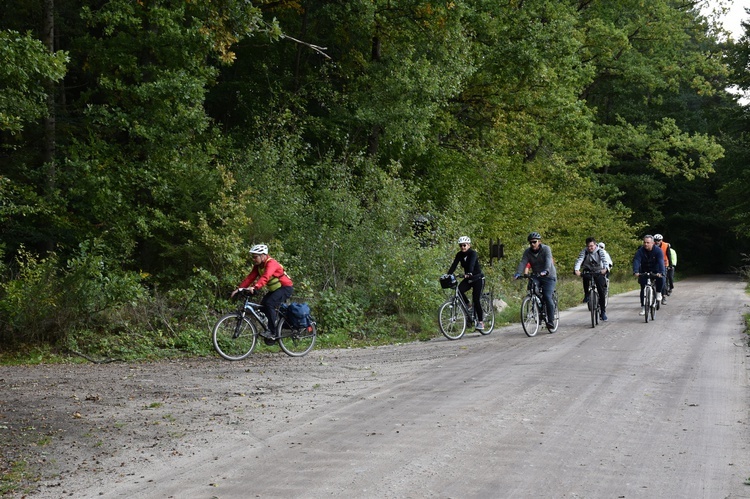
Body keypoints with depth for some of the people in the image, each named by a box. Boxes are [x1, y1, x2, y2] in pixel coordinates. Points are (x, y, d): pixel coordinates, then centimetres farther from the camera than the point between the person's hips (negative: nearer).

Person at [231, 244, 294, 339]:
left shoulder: (271, 263, -25)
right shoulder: (258, 266, 2)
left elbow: (265, 277, -42)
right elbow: (250, 277, -6)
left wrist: (255, 288, -56)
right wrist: (239, 289, -18)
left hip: (286, 287, -9)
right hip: (275, 289, 9)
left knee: (269, 304, -26)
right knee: (263, 305, -3)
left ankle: (272, 332, -19)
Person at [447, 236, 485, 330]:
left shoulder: (473, 253, -18)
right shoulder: (459, 255, -2)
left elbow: (472, 264, -37)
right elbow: (453, 266, -12)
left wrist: (469, 273, -55)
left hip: (478, 279, -5)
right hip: (468, 279, 5)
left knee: (476, 300, -13)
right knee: (459, 290, -24)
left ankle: (481, 322, -2)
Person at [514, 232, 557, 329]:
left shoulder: (546, 249, -13)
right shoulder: (528, 251, -1)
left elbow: (548, 261, -30)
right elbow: (523, 263, -13)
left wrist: (545, 271, -50)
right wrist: (518, 273, -32)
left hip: (549, 276, -4)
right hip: (536, 276, 4)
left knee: (547, 297, -18)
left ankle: (551, 321, -12)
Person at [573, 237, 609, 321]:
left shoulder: (600, 251, -13)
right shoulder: (584, 251, -11)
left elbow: (604, 260, -29)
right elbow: (579, 260, -26)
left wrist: (605, 268, -51)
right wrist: (576, 269, -46)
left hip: (599, 272, 0)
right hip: (588, 271, 0)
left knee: (601, 291, -10)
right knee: (585, 277, -36)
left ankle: (603, 311, 1)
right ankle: (586, 295, -16)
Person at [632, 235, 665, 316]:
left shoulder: (658, 250, -18)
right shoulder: (640, 251, -15)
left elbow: (660, 262, -30)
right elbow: (636, 261, -27)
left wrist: (660, 272, -47)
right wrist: (635, 271, -45)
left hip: (655, 271, -1)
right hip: (644, 271, 2)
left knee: (661, 279, -31)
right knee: (643, 289, -6)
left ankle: (658, 292, -3)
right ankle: (643, 307, 3)